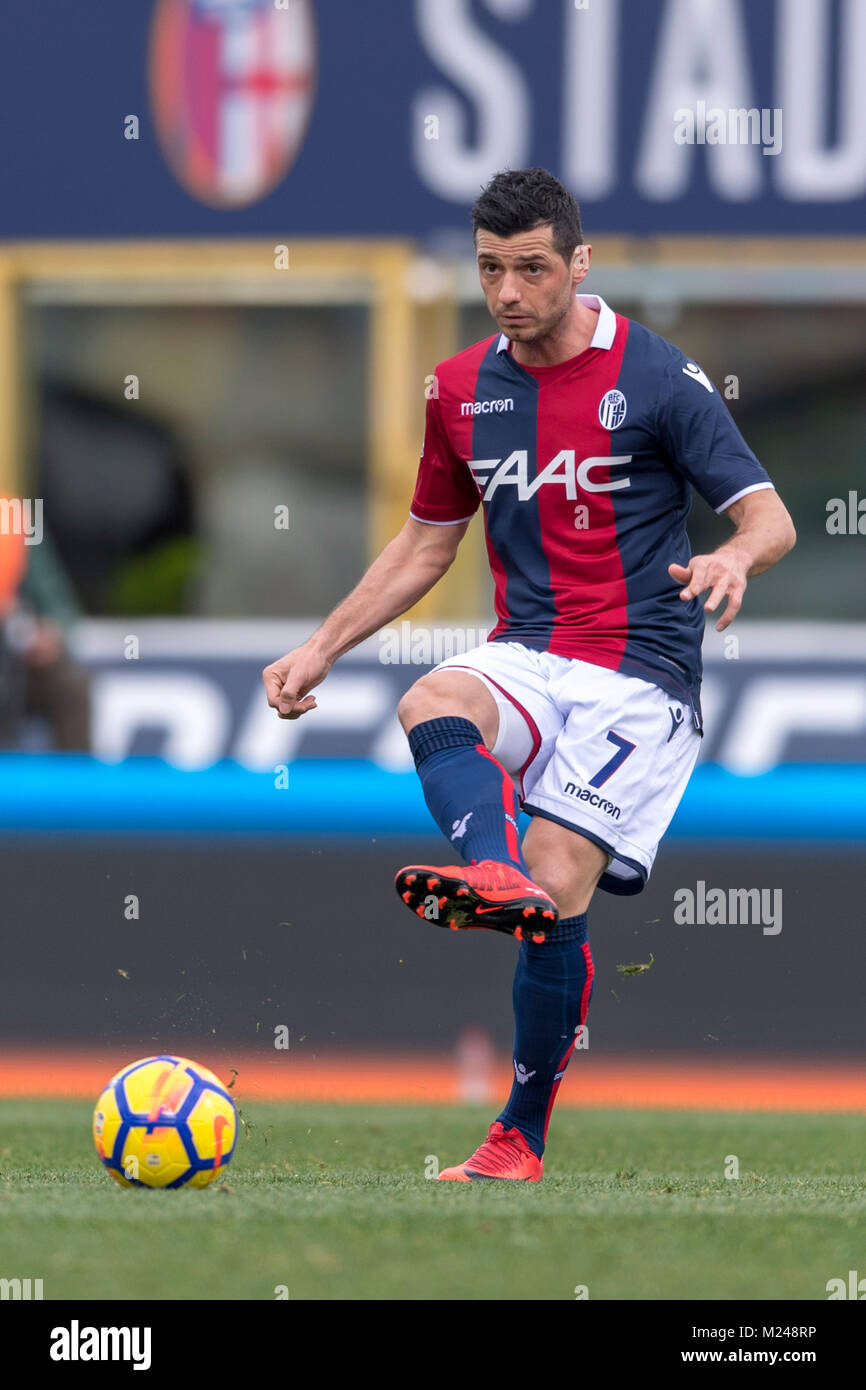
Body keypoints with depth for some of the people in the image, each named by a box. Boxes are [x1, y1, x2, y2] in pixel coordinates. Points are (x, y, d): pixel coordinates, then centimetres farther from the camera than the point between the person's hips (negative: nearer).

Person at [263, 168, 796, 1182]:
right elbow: (426, 544, 23)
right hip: (526, 659, 5)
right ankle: (492, 873, -59)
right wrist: (321, 648, 16)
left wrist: (734, 557, -29)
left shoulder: (658, 378, -5)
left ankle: (521, 1140, -6)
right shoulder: (461, 389, 11)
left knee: (557, 890, -18)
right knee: (429, 706, -31)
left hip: (638, 673, -5)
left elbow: (769, 517, -6)